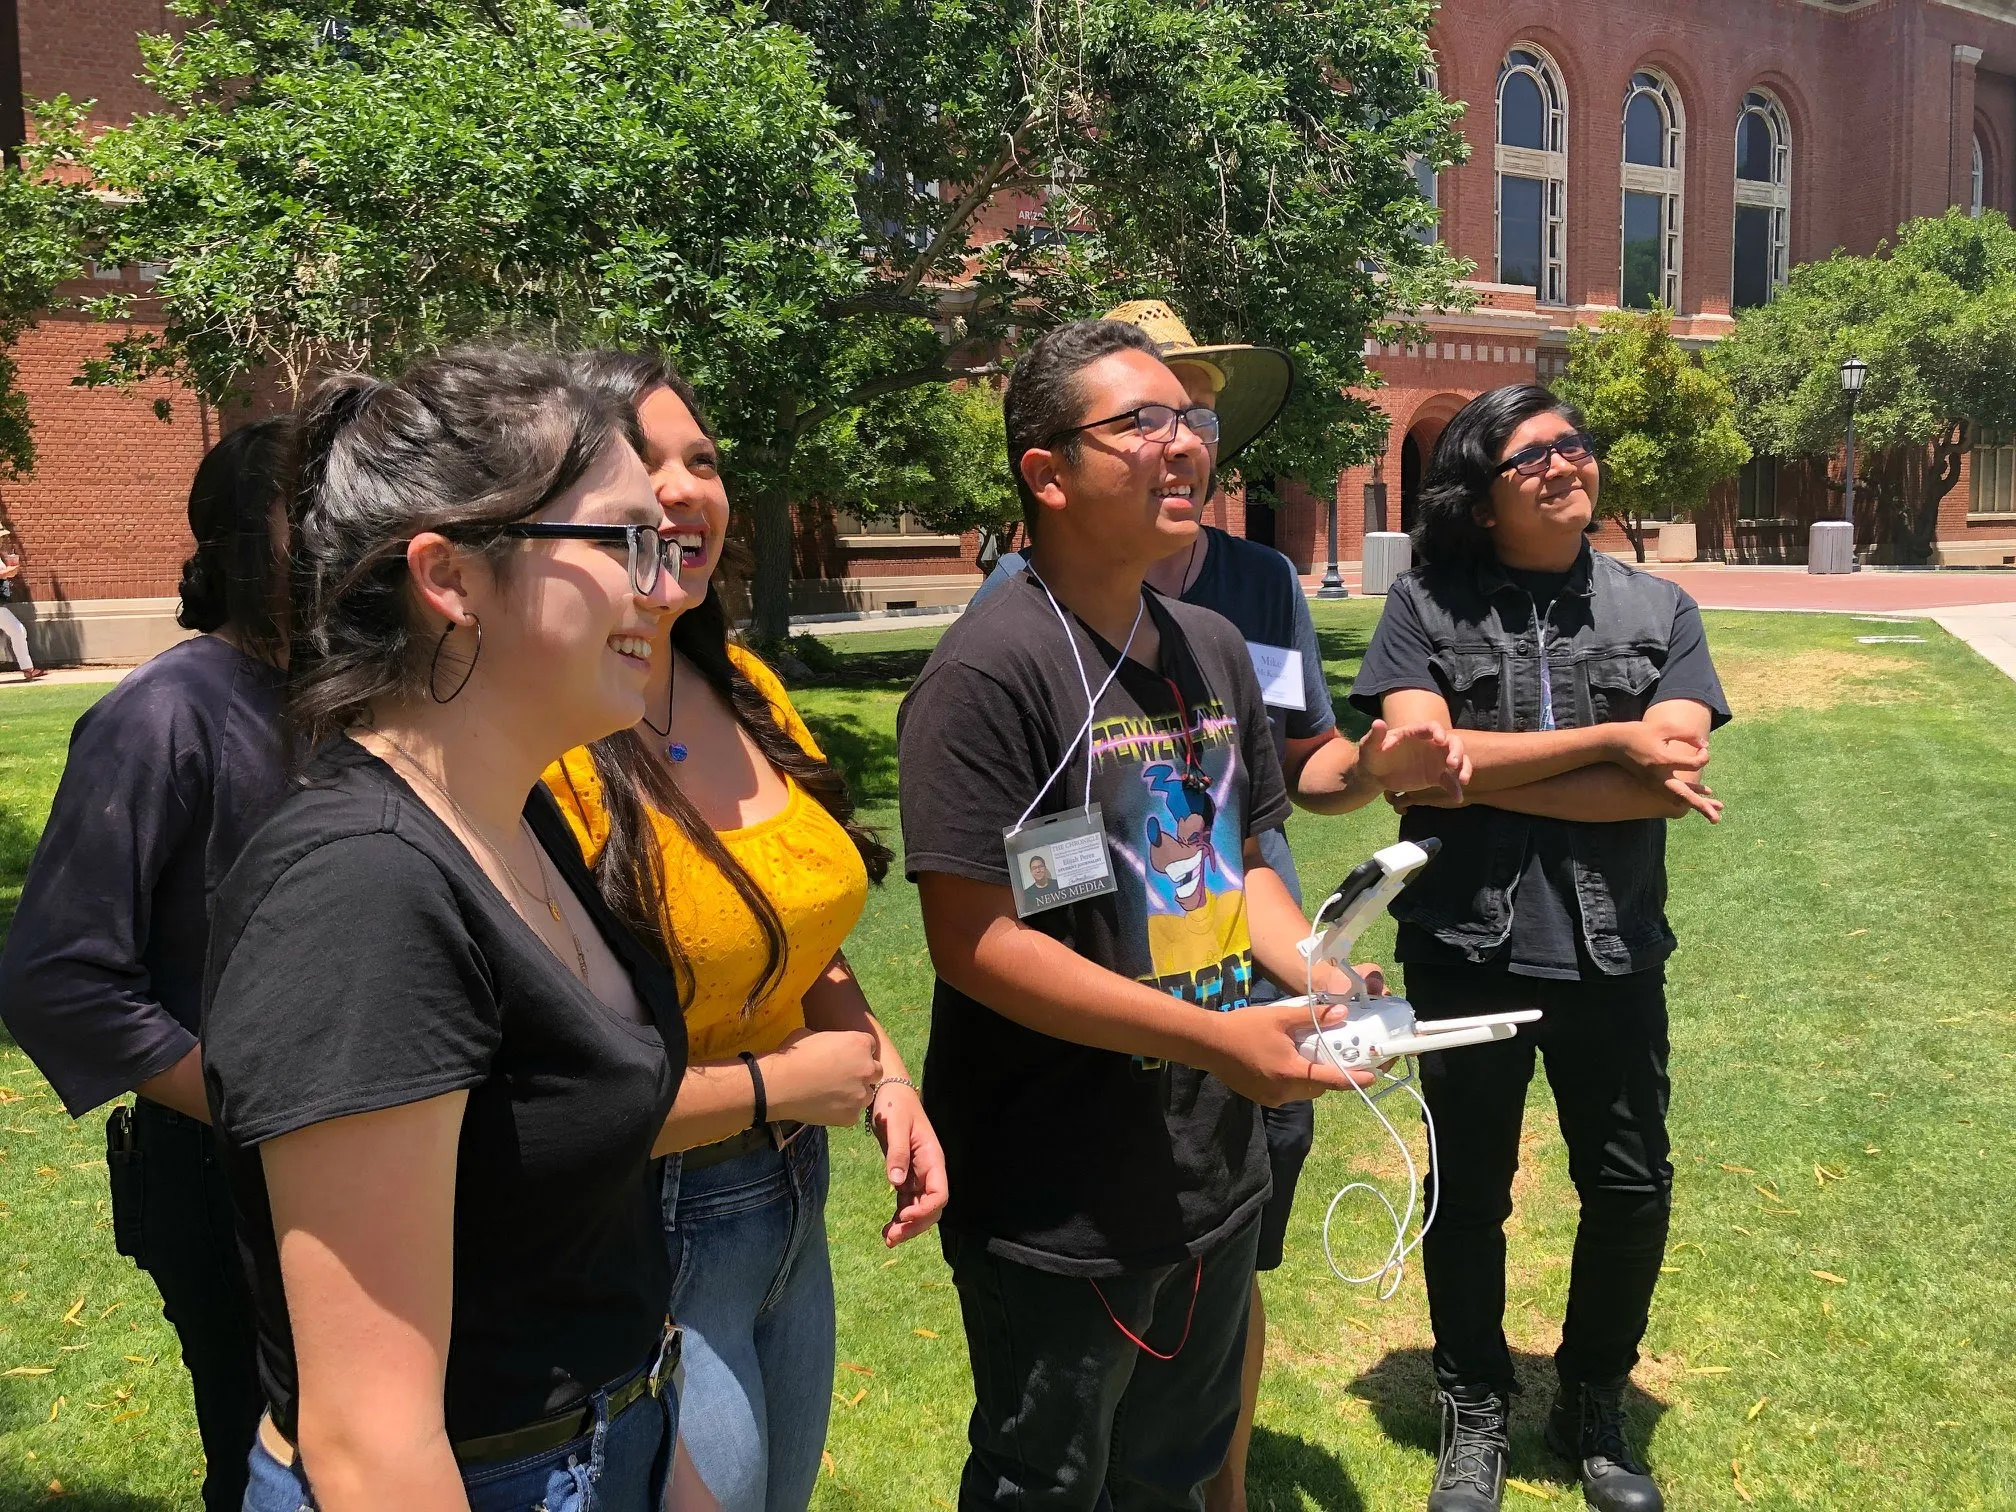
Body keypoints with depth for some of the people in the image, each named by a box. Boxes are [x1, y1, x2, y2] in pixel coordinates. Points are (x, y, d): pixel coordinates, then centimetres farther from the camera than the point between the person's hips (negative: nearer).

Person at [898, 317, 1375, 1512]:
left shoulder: (1213, 648, 6)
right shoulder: (990, 671, -19)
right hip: (1060, 1215, -7)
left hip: (1216, 1179, 7)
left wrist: (1325, 980, -4)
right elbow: (974, 942, -23)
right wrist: (1217, 1037, -24)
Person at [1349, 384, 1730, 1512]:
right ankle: (1477, 1415, 35)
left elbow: (1673, 777, -12)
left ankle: (1595, 1407, 38)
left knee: (1632, 1189, 13)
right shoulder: (1429, 605, -3)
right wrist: (1611, 742, -15)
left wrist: (1481, 773, -17)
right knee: (1469, 1194, 13)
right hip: (1468, 948, -2)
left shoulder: (1661, 611, 2)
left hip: (1613, 949, 2)